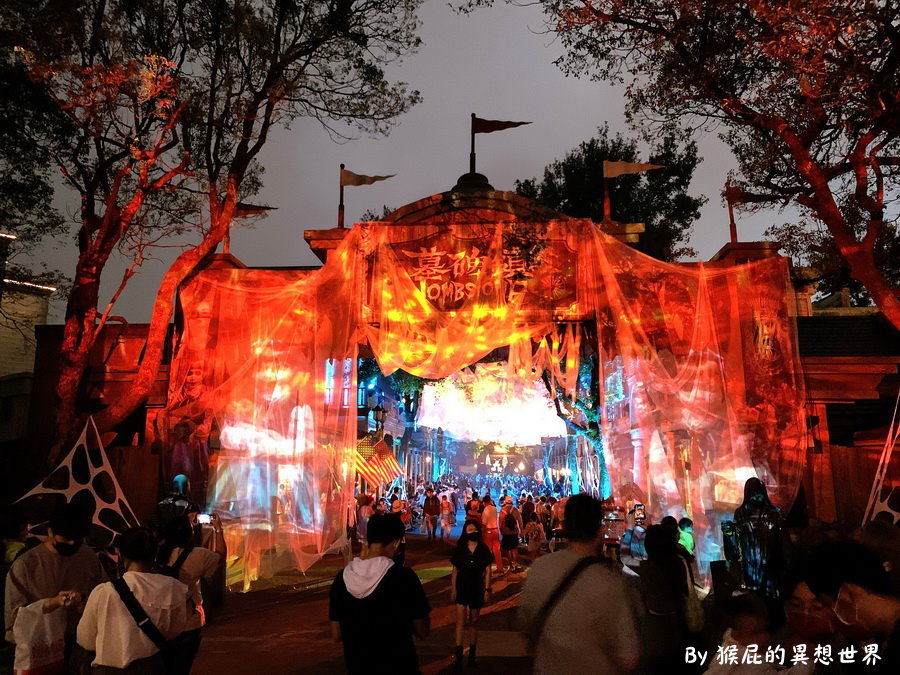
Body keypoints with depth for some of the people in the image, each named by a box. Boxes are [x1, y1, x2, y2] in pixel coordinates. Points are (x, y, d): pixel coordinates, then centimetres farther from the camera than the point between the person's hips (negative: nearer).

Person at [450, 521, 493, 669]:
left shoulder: (484, 550, -1)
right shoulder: (460, 549, -1)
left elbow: (487, 571, 1)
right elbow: (455, 571, 2)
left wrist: (487, 589, -4)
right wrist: (453, 589, -4)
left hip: (477, 589, 1)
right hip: (461, 588, -1)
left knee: (474, 622, 11)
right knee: (460, 621, -9)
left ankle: (472, 655, 23)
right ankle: (458, 656, -5)